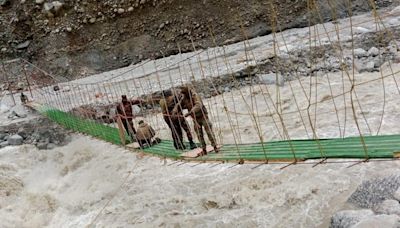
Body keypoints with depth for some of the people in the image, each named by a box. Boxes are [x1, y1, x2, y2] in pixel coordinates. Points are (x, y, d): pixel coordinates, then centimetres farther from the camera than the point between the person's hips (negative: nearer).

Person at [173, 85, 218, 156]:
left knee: (209, 131, -8)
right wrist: (174, 111, -19)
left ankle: (215, 147, 0)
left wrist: (189, 113, -49)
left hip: (203, 116, -6)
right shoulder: (184, 98, -4)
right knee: (199, 134, 4)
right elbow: (178, 105, 5)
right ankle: (204, 150, 9)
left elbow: (198, 105, -41)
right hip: (195, 118, 6)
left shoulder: (195, 96, -25)